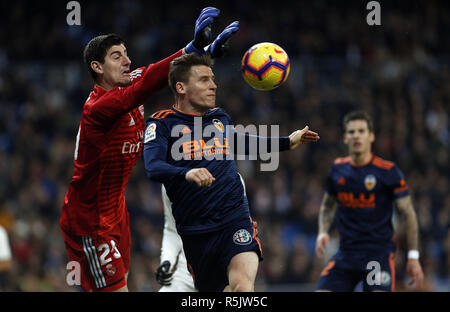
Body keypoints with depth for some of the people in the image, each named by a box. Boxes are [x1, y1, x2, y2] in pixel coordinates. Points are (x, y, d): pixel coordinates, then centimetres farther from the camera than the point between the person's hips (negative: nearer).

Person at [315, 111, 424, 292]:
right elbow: (327, 205, 23)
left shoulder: (387, 171, -6)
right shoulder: (338, 169, 6)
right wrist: (323, 232, 4)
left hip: (379, 253, -4)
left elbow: (407, 213, -1)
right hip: (346, 253, 4)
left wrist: (413, 257, -4)